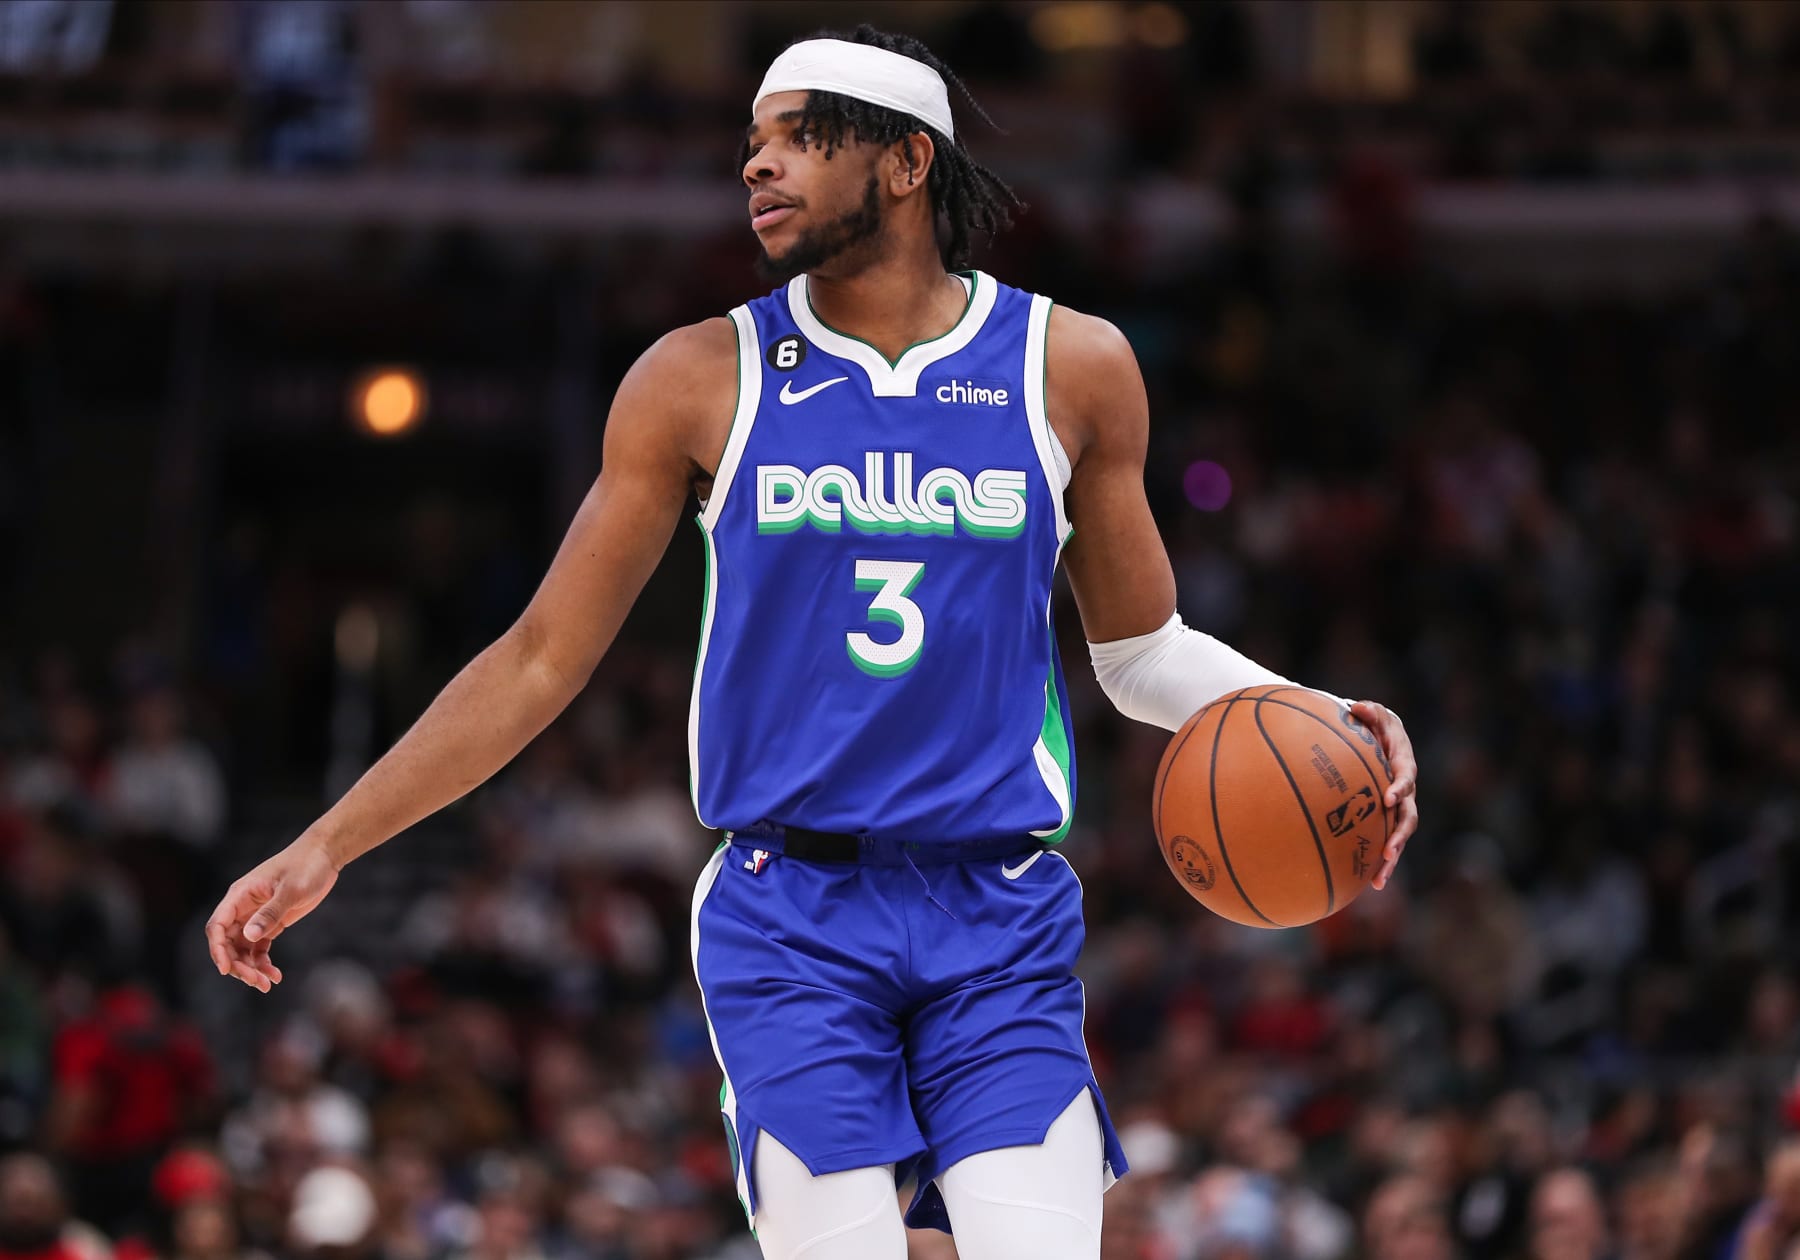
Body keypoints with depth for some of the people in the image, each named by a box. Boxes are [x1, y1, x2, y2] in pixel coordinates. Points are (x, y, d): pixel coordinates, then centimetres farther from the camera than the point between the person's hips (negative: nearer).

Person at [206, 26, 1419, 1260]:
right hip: (791, 925, 0)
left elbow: (1142, 650, 17)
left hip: (1002, 926, 1)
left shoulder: (1072, 368, 6)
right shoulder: (702, 381, 3)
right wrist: (325, 848, 3)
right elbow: (542, 660, 8)